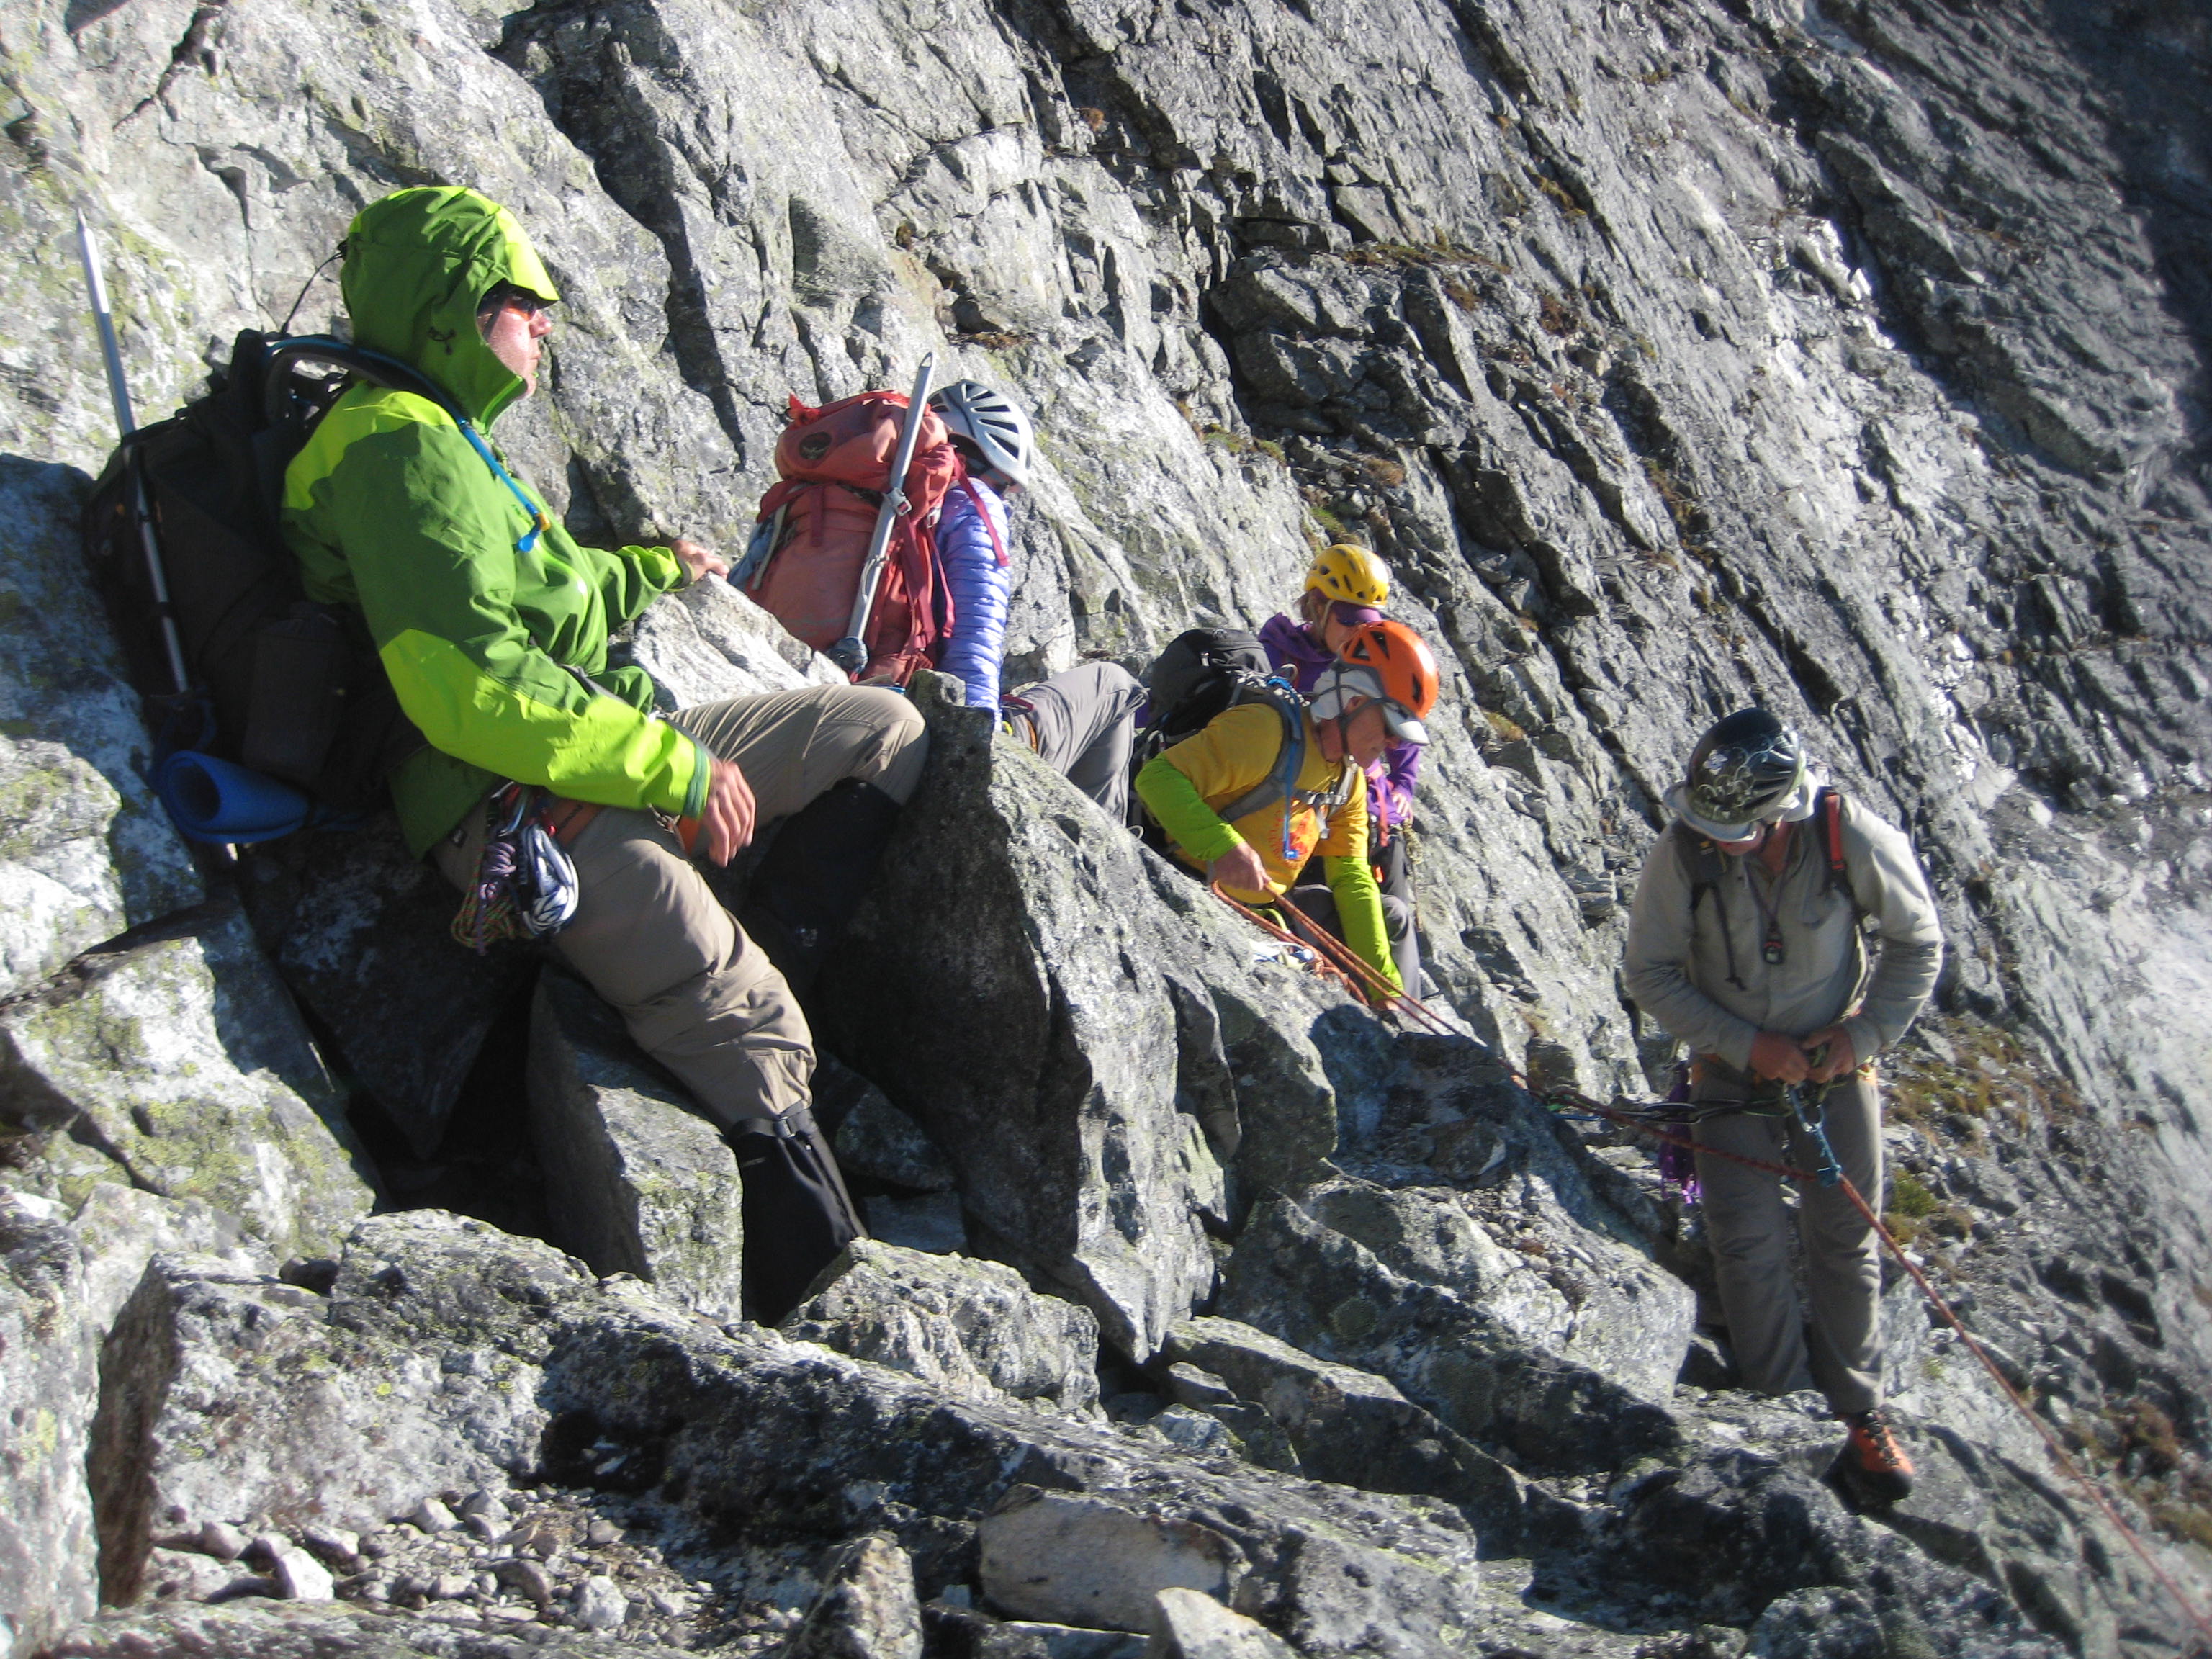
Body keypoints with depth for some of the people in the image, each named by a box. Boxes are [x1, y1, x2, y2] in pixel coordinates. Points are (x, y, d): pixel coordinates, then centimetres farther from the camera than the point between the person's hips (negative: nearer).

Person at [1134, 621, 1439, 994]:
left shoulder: (1349, 779, 7)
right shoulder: (1267, 730, -21)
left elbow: (1351, 877, 8)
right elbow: (1157, 776, -28)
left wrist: (1384, 983, 0)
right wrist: (1224, 846, -41)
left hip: (1269, 905, 9)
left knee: (1391, 917, 11)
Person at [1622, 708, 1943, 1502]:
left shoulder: (1853, 840, -22)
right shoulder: (1683, 854, -22)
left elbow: (1918, 943, -5)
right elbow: (1651, 975, -11)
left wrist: (1866, 1035, -15)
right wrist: (1747, 1045, -18)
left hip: (1837, 1068, 0)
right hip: (1733, 1067, 0)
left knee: (1845, 1241, 6)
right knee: (1749, 1246, -6)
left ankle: (1857, 1414, 20)